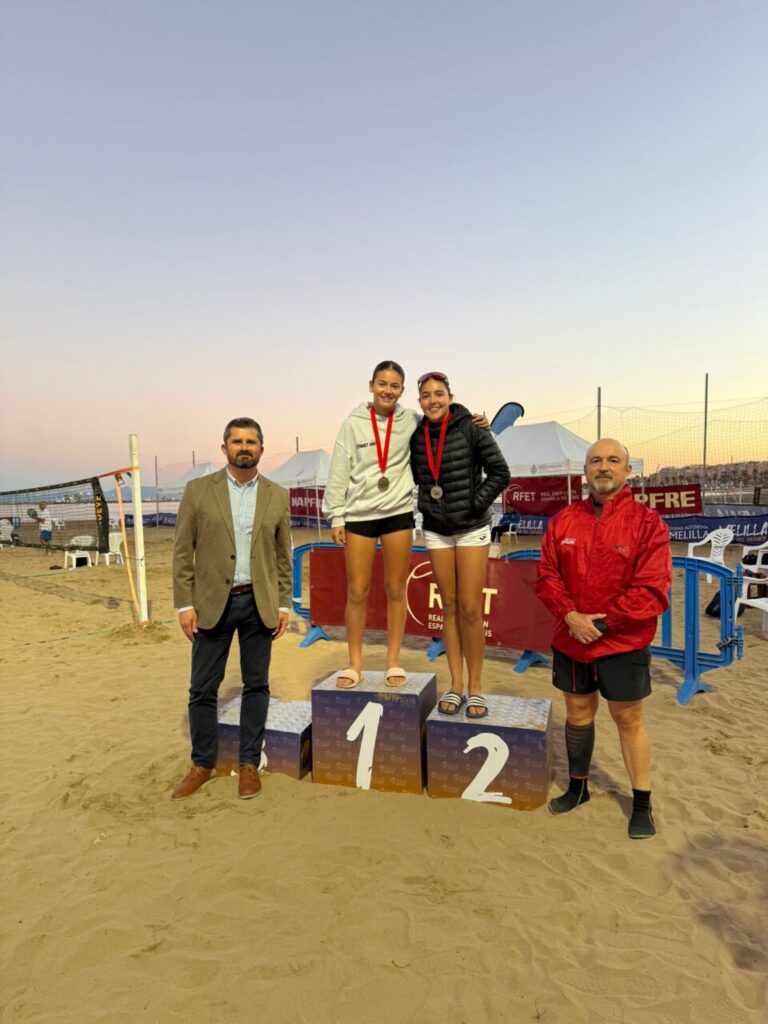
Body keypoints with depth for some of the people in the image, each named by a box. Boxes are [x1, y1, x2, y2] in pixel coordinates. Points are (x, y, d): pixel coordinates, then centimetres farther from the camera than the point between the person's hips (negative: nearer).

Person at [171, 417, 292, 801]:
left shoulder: (277, 496, 4)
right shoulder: (198, 491, 0)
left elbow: (283, 556, 7)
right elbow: (182, 552, 0)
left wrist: (283, 605, 3)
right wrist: (184, 604, -5)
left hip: (259, 604, 1)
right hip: (213, 603, -1)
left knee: (256, 685, 8)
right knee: (202, 688, 6)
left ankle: (249, 764, 23)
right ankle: (202, 764, 24)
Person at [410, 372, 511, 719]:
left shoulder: (471, 429, -8)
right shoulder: (417, 436, 3)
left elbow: (500, 473, -5)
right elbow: (412, 478, 18)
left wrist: (476, 504, -10)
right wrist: (423, 506, 5)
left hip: (472, 529, -3)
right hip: (436, 531, 3)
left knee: (470, 609, -3)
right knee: (449, 608, 8)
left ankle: (475, 686, 12)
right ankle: (455, 685, 17)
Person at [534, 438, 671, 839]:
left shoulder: (647, 523, -9)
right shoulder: (563, 521, 2)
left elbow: (652, 591, -14)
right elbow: (547, 576, 1)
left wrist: (603, 621, -16)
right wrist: (570, 616, -14)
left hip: (623, 643, -3)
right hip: (570, 640, 4)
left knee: (628, 720, 9)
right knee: (578, 713, 17)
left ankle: (642, 804, 27)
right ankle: (578, 787, 37)